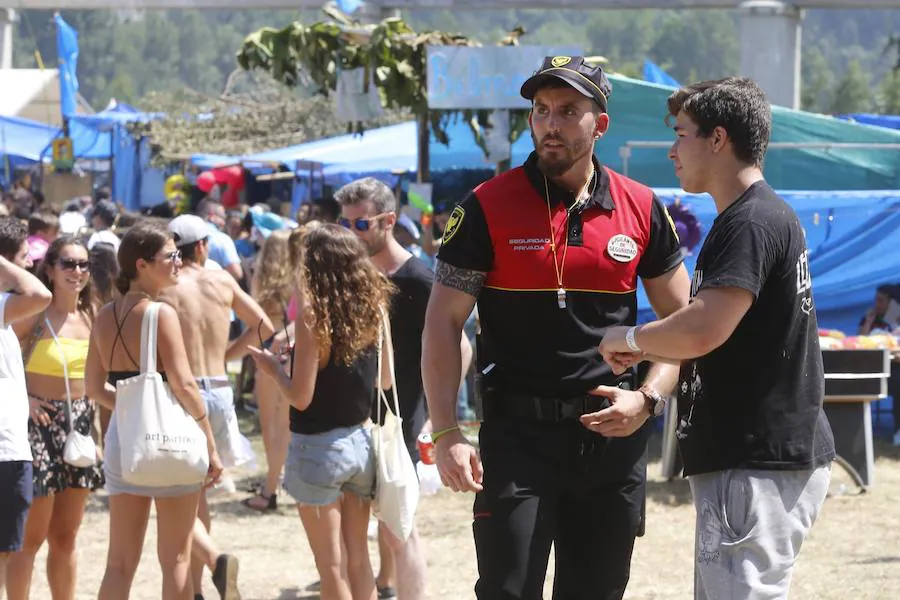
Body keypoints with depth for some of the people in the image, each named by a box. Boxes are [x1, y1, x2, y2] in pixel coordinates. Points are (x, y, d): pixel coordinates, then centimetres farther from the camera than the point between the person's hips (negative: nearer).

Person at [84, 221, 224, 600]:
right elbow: (183, 385, -17)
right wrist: (211, 447, -11)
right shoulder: (160, 313, -13)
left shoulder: (106, 316, 7)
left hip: (121, 437, 6)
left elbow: (94, 387, 11)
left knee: (120, 562, 9)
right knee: (176, 559, 6)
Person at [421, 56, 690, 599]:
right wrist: (447, 434, -13)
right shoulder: (489, 208, -3)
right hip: (518, 432, -3)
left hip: (614, 436, 3)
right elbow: (443, 324, -4)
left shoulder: (641, 209, 4)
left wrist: (648, 398, -6)